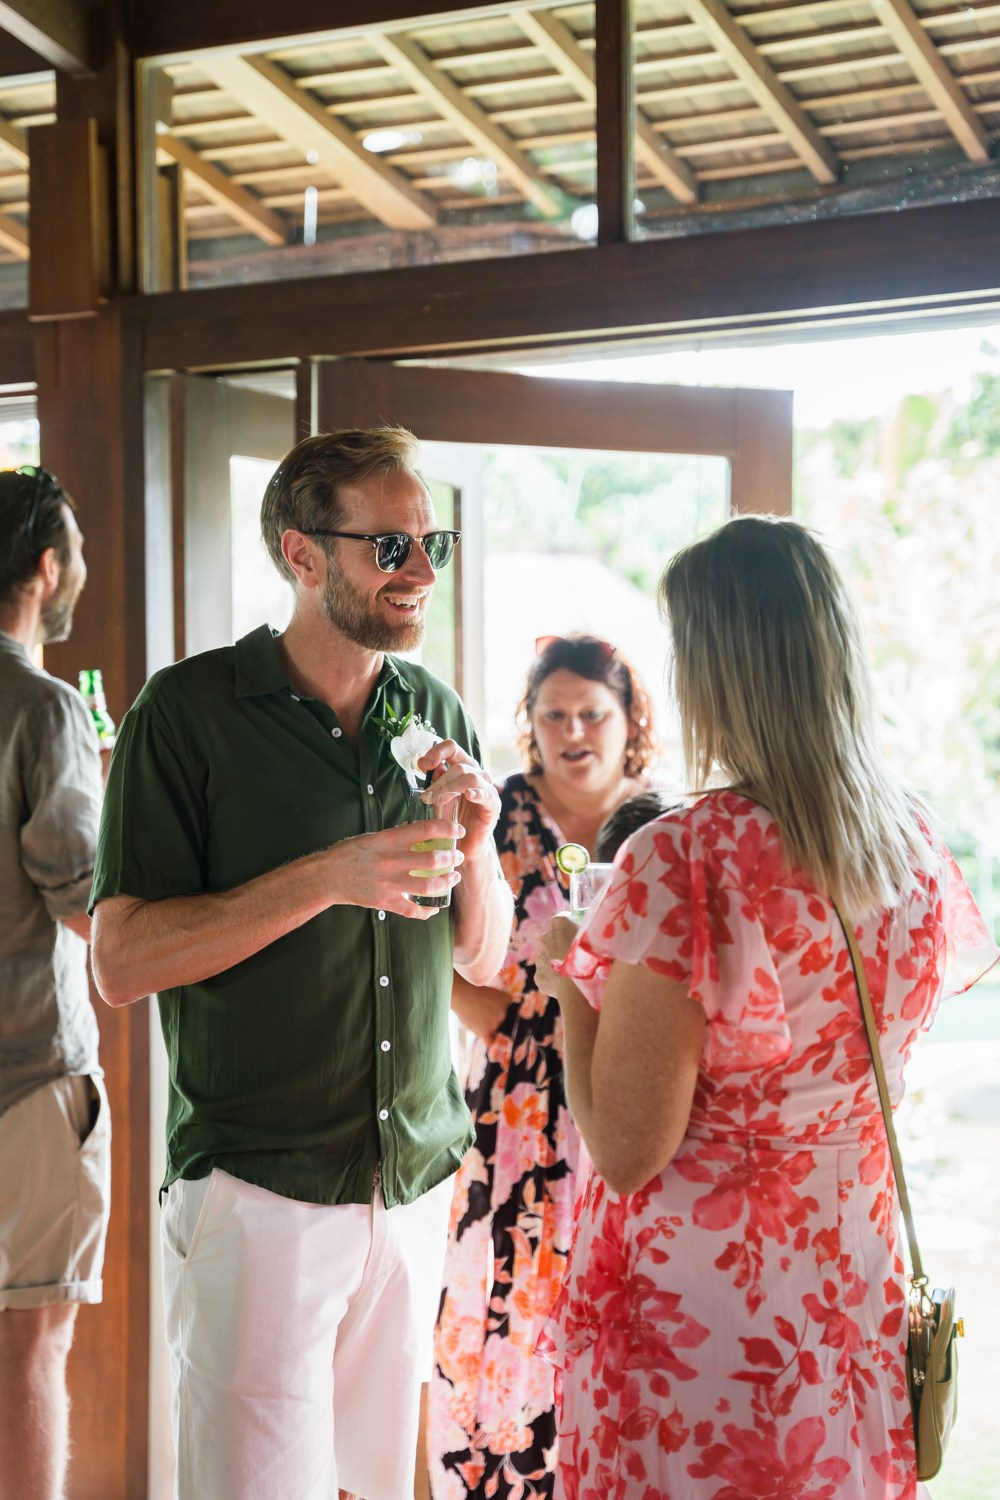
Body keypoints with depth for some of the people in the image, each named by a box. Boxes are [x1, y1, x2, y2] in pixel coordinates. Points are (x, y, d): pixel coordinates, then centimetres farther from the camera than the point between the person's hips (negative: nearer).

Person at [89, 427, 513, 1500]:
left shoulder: (435, 715, 8)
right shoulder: (189, 712, -8)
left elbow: (481, 958, 12)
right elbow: (121, 961, -14)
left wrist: (476, 842, -8)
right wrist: (327, 878, -21)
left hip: (416, 1180, 5)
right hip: (259, 1184, -5)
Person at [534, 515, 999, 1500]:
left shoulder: (684, 863, -23)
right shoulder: (913, 846, -2)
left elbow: (626, 1151, -20)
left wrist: (570, 983, -5)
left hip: (696, 1314, -6)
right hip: (853, 1298, 6)